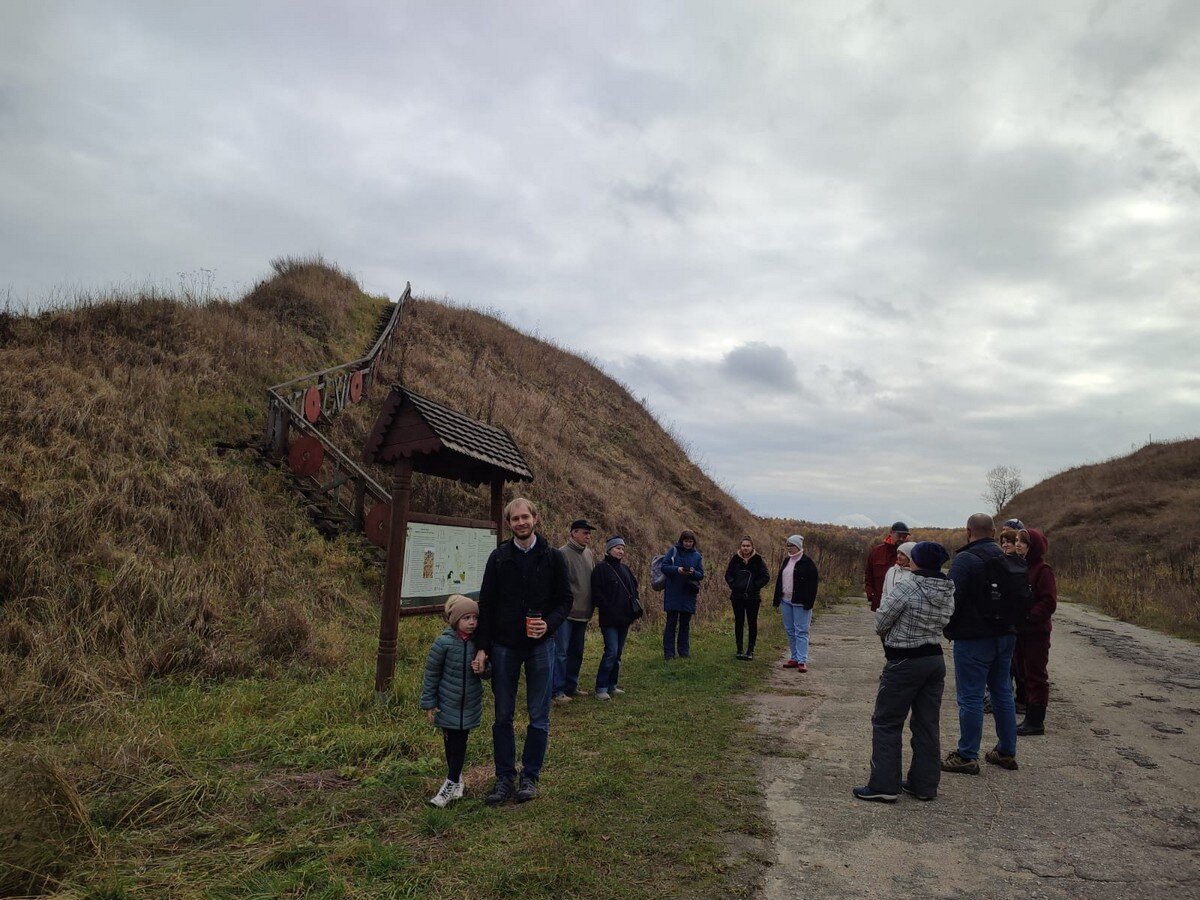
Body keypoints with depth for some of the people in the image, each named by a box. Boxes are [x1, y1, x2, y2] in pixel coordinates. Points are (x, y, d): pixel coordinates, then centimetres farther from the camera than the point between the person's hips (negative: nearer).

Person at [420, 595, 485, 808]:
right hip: (448, 705, -2)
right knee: (451, 742, 11)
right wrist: (429, 703, -5)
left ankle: (452, 782, 21)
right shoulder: (444, 643, -16)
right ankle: (455, 779, 31)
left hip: (470, 705, 2)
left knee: (460, 742, 8)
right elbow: (431, 674, -7)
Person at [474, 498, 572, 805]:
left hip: (540, 646, -1)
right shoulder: (498, 558, 0)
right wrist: (482, 647, -3)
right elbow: (486, 604, 1)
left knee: (538, 718, 6)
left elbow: (565, 599, 1)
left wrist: (549, 623, -18)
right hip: (504, 647, 1)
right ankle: (505, 778, 20)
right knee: (503, 716, 8)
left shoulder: (553, 557, -2)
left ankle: (530, 777, 20)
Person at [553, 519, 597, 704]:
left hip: (583, 613, 8)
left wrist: (590, 609, 15)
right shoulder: (563, 553, -13)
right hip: (566, 612, -8)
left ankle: (571, 686, 27)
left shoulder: (590, 554, 9)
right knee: (561, 652, -4)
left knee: (577, 652, 16)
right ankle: (558, 690, 3)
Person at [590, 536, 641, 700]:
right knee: (611, 652, -11)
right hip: (609, 619, -7)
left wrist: (635, 609, 11)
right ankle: (601, 688, -3)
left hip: (624, 618, 7)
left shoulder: (624, 568, 13)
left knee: (618, 652, 11)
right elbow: (596, 593, -13)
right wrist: (609, 610, -17)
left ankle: (612, 685, 20)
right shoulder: (601, 568, -8)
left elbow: (634, 587, 23)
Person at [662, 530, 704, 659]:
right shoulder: (673, 551, -1)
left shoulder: (697, 555, 6)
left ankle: (684, 651, 19)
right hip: (673, 593, -2)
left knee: (685, 623, 10)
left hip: (688, 595, 2)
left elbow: (701, 575, 4)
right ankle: (668, 652, 5)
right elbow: (664, 567, -5)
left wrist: (693, 573, -17)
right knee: (671, 623, 1)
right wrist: (677, 569, -21)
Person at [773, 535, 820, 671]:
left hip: (800, 603, -7)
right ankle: (794, 658, 19)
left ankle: (802, 660, -4)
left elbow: (813, 583, -13)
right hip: (786, 601, 8)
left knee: (801, 631, -6)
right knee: (789, 631, 11)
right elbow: (780, 580, 18)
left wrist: (809, 602, -18)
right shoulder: (786, 561, 13)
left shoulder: (807, 562, -9)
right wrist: (776, 599, 15)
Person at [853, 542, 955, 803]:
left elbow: (881, 622, -12)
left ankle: (884, 785, 4)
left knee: (886, 723, 3)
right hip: (935, 660, 7)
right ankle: (925, 785, 22)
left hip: (905, 662, -7)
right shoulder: (948, 592, 2)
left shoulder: (907, 588, -19)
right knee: (927, 725, 14)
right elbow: (943, 623, 8)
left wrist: (888, 634, 8)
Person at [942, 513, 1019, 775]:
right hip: (1005, 635, 8)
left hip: (973, 638, -8)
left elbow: (952, 598, -19)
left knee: (970, 697, -1)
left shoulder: (965, 559, -16)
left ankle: (967, 756, 5)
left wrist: (949, 629, -4)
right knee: (1002, 692, 17)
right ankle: (1007, 752, 26)